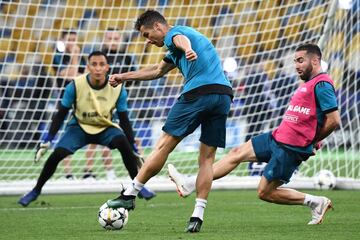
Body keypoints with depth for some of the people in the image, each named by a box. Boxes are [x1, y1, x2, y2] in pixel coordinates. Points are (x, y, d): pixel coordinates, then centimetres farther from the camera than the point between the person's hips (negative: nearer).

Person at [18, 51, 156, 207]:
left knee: (123, 142, -31)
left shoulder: (118, 89, -17)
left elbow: (124, 121, -7)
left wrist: (134, 151, -8)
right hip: (79, 127, 0)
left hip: (105, 128, 0)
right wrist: (47, 141, -13)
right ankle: (36, 191, 2)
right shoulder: (75, 86, -20)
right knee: (56, 155, -21)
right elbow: (61, 115, -9)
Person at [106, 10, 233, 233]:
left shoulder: (174, 33, 6)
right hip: (224, 94, 8)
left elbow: (182, 39, -24)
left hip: (198, 93, -8)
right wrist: (124, 77, 51)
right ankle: (198, 216, 0)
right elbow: (158, 71, 46)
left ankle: (130, 195, 5)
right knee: (207, 157, 6)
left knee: (164, 145, 0)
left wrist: (188, 50, -47)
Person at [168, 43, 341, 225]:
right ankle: (190, 184, 10)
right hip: (278, 137, 10)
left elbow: (334, 120, -21)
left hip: (291, 148, -10)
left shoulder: (322, 84, -15)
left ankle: (315, 202, 6)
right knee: (237, 153, 7)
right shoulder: (309, 84, 16)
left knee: (264, 193, -5)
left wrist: (312, 142, -9)